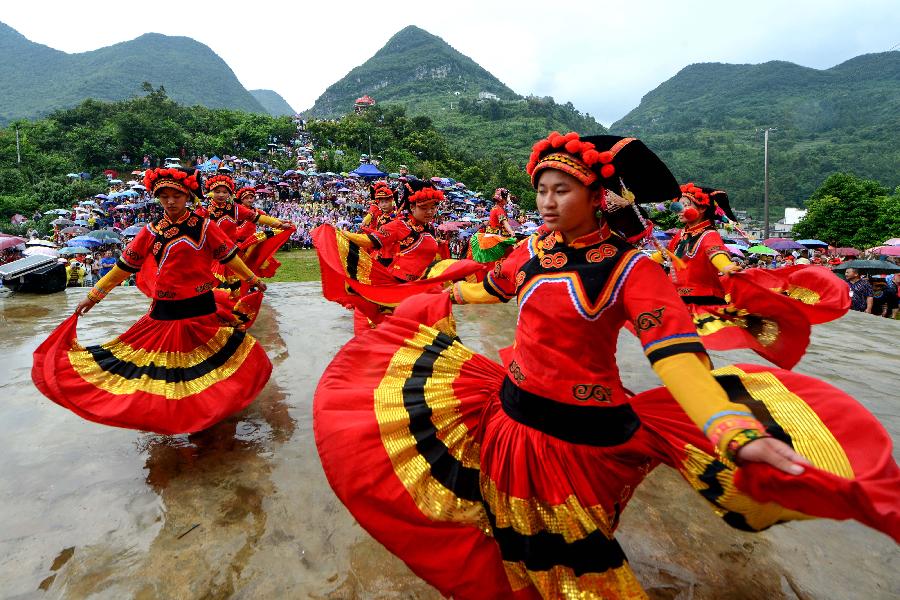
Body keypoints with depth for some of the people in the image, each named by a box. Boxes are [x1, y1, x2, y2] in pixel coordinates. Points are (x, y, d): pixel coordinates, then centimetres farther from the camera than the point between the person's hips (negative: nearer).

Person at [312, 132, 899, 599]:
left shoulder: (631, 269, -17)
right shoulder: (535, 248, -1)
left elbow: (678, 356, -30)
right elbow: (494, 285, 21)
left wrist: (741, 437, -46)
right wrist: (446, 294, 38)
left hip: (580, 434, -5)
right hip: (511, 412, 5)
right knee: (525, 549, 26)